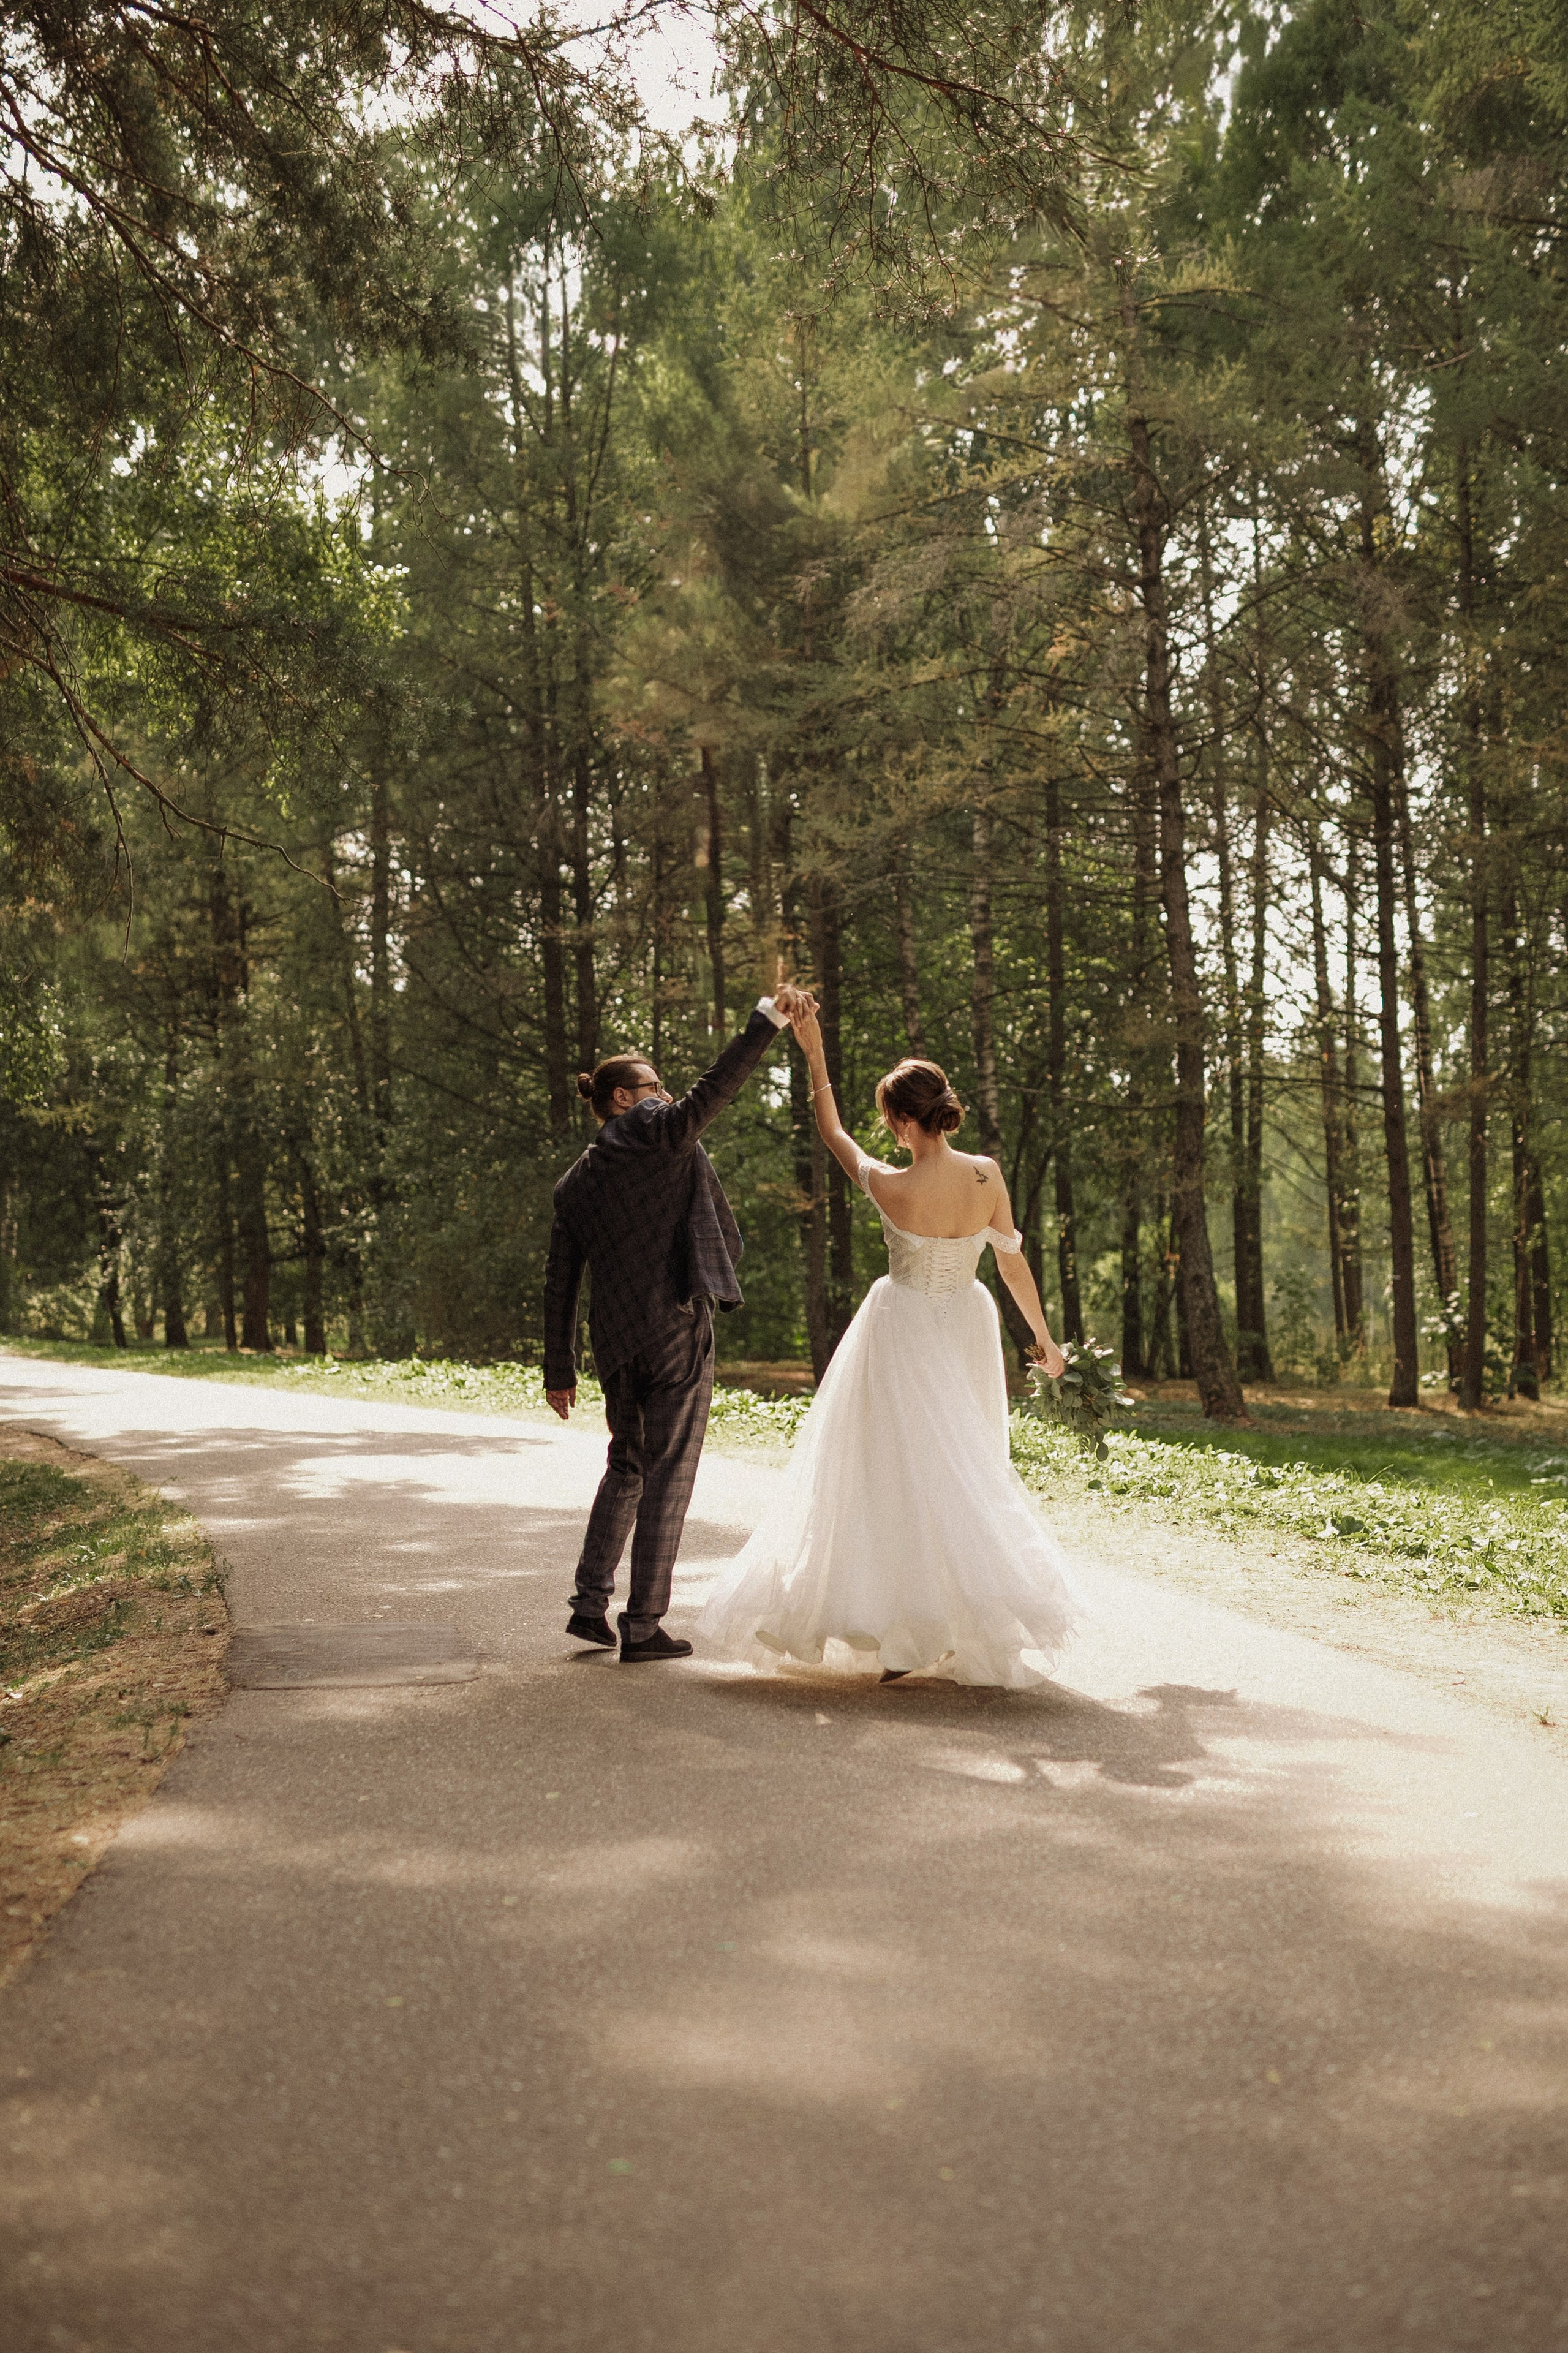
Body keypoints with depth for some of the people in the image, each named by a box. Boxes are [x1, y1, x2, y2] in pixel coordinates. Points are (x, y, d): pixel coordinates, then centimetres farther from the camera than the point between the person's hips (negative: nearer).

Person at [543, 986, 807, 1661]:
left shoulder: (574, 1184, 12)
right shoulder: (657, 1132, -4)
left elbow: (559, 1283, 10)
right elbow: (717, 1086, -12)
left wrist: (559, 1369, 13)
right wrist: (768, 1020, -4)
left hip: (615, 1338, 6)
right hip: (677, 1327, -6)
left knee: (626, 1465, 22)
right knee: (669, 1473, 1)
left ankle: (590, 1603, 19)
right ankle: (643, 1624, 3)